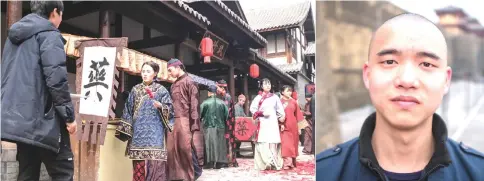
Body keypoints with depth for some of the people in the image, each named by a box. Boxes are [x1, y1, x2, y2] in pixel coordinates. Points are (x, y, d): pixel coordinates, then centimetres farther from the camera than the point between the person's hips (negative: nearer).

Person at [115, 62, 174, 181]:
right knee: (139, 165, 1)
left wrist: (161, 106, -20)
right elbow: (128, 110, 13)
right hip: (139, 133, 3)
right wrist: (125, 130, 7)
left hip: (155, 133, -3)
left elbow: (170, 109, 0)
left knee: (155, 164, -7)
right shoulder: (135, 90, 12)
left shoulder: (161, 90, 4)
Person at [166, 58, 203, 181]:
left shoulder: (189, 82, -3)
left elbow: (194, 104, -9)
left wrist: (194, 124, -15)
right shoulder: (174, 85, 20)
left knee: (186, 148, -3)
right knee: (173, 150, 6)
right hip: (173, 121, 7)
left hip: (184, 121, -7)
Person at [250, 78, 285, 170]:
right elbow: (252, 109, 2)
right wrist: (262, 113, -11)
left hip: (273, 123, 2)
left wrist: (281, 122, 5)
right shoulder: (258, 98, 5)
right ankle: (263, 164, -7)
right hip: (262, 123, -2)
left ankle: (274, 163, 2)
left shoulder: (275, 97, 11)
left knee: (273, 143, -3)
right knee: (263, 143, -9)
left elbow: (280, 111, 13)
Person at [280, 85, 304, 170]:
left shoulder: (294, 102, 8)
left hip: (293, 126, 4)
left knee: (293, 144, 8)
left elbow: (297, 115, 10)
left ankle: (292, 162, 17)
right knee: (286, 144, -9)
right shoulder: (280, 102, -1)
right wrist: (281, 124, -14)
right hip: (284, 126, -4)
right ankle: (287, 163, -10)